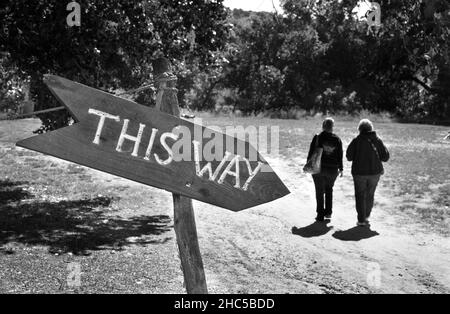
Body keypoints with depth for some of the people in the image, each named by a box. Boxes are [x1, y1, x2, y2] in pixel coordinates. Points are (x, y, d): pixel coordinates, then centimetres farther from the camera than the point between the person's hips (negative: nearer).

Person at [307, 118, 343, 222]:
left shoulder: (317, 138, -9)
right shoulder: (337, 139, -2)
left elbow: (311, 152, -8)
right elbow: (340, 155, 2)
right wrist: (340, 168, 11)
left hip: (318, 168, -2)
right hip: (332, 169, 2)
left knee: (319, 191, 8)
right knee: (329, 189, 21)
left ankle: (320, 215, 8)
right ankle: (328, 212, 19)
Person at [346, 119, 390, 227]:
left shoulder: (356, 140, -9)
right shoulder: (377, 140, -1)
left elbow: (349, 156, -9)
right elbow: (385, 157, 0)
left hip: (359, 172, -2)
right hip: (375, 172, 3)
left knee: (360, 196, 6)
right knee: (370, 195, 18)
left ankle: (361, 220, 3)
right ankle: (367, 216, 29)